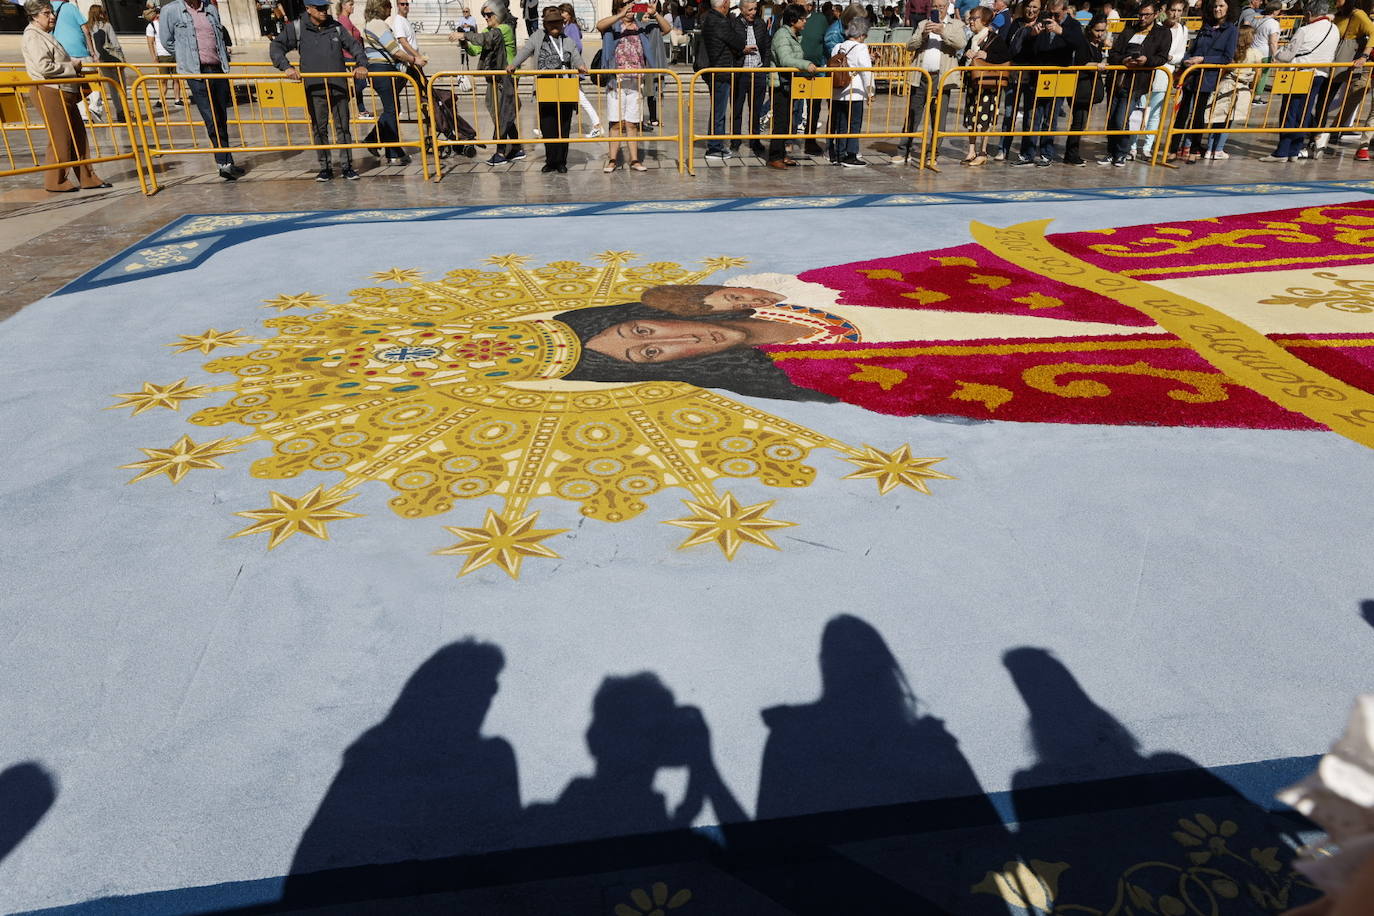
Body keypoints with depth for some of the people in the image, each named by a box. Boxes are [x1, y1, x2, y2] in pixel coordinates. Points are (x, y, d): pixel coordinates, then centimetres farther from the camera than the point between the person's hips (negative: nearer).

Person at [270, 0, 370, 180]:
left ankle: (347, 166, 12)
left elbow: (354, 45, 10)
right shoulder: (297, 28, 2)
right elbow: (276, 46, 2)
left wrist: (361, 64, -8)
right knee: (319, 129, 3)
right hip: (314, 89, -2)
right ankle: (325, 168, 11)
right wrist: (286, 67, -13)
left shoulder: (336, 27, 10)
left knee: (343, 127, 4)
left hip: (338, 86, 2)